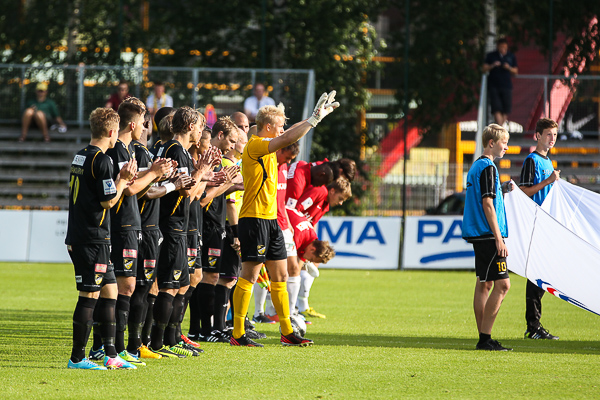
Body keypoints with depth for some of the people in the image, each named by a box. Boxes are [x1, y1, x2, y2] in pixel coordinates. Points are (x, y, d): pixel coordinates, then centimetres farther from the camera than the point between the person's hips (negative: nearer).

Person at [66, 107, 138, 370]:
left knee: (109, 290, 13)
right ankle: (77, 357, -2)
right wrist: (123, 181, 0)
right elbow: (108, 201, -15)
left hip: (78, 237, 10)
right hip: (93, 238, -10)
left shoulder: (81, 156, 14)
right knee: (90, 295, -5)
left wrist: (121, 179, 18)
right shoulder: (101, 160, -15)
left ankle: (110, 355, 13)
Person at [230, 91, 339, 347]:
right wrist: (315, 118, -21)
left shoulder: (267, 146, 15)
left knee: (280, 275, 10)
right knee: (249, 275, -8)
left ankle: (287, 332, 14)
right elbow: (288, 139, -24)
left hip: (270, 219, 10)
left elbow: (292, 134, 32)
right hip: (254, 218, -10)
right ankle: (237, 334, -6)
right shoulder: (255, 145, -12)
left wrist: (319, 116, 27)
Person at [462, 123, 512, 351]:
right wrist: (499, 239, -18)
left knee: (484, 284, 10)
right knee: (502, 284, -11)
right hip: (488, 235, -10)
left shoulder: (476, 167, 18)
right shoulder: (488, 168, -12)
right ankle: (485, 338, -13)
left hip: (478, 235, 10)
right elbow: (487, 204, -18)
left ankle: (484, 338, 11)